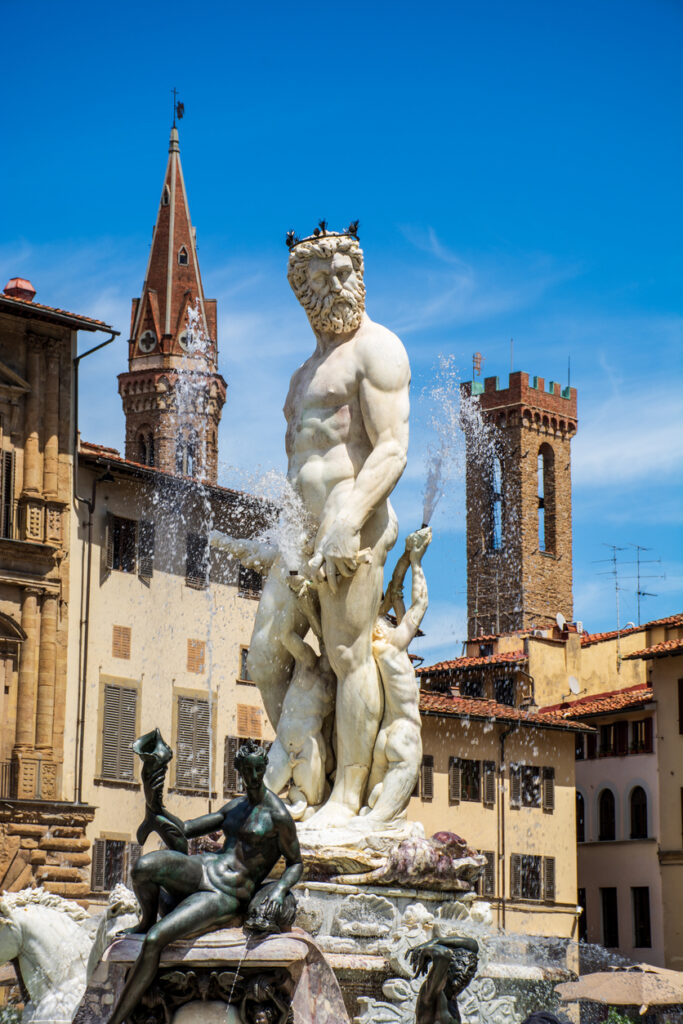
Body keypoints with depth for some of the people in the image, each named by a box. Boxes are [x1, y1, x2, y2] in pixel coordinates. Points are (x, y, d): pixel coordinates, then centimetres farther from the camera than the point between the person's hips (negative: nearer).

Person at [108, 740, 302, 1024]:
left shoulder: (278, 815, -4)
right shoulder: (235, 807, 17)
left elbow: (296, 864, 3)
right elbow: (187, 829, 22)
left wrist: (280, 889, -17)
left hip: (227, 896, -6)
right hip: (204, 869, 6)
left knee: (154, 941, -23)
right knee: (143, 866, -28)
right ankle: (147, 920, 6)